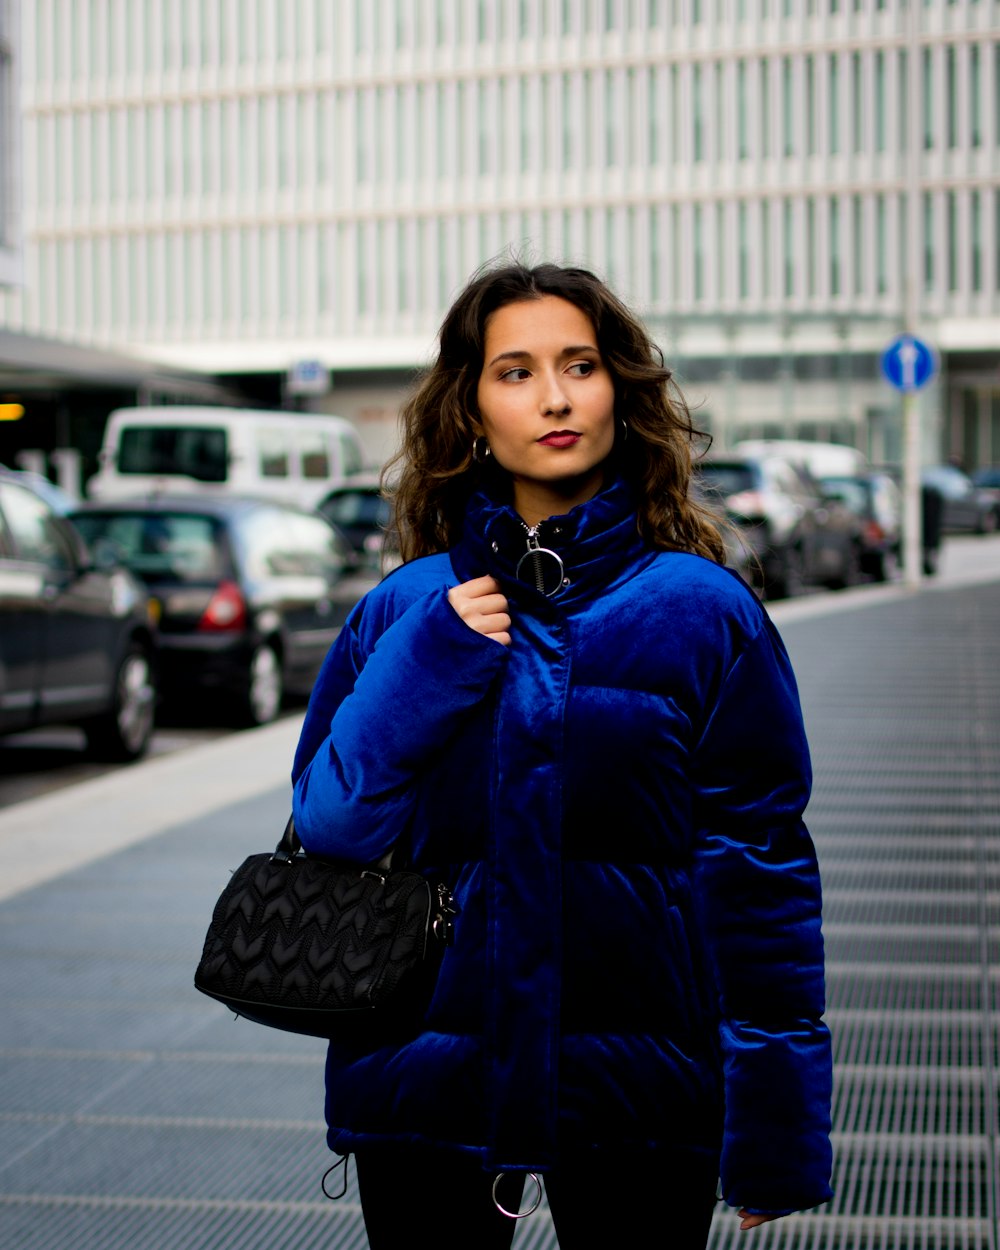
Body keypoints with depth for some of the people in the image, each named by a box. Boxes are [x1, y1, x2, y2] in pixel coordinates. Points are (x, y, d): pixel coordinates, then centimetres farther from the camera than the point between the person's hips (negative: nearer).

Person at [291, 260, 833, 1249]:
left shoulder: (702, 609, -4)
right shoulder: (405, 610, 3)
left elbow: (760, 863, -5)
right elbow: (327, 825, 1)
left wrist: (774, 1133, -8)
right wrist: (425, 667, -13)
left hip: (640, 1092, -1)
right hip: (426, 1087, 2)